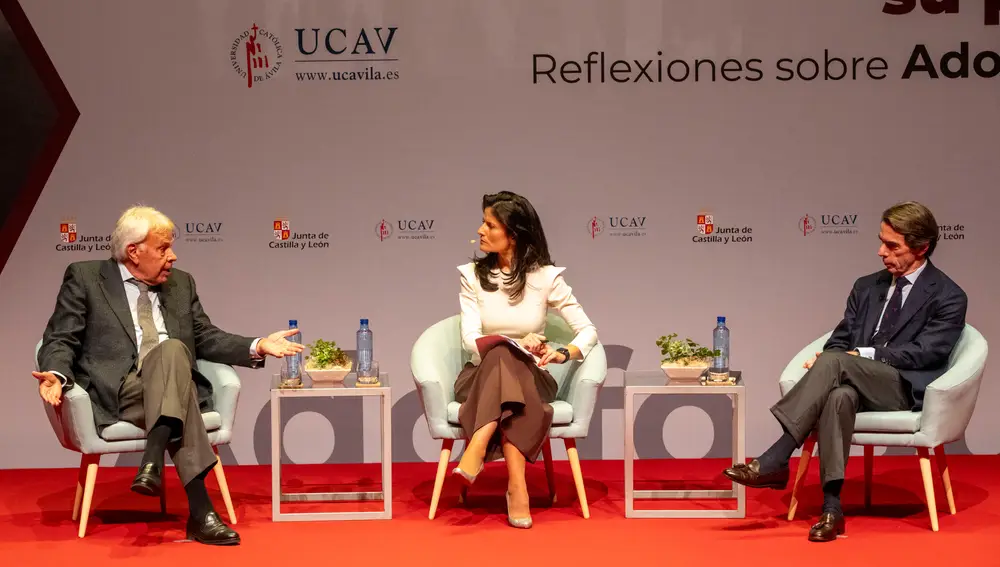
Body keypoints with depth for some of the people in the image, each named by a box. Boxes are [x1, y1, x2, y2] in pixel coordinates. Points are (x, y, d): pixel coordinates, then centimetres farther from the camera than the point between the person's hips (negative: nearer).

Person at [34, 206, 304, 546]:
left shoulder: (181, 283, 21)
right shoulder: (84, 278, 8)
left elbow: (205, 339, 19)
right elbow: (60, 339, 3)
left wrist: (257, 347, 3)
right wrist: (56, 373, -19)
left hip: (174, 389, 4)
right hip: (117, 395, -3)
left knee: (172, 349, -33)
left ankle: (152, 462, -43)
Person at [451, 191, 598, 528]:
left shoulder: (546, 277, 0)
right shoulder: (472, 275, 3)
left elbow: (588, 331, -1)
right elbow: (470, 340, -8)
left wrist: (562, 354, -22)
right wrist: (515, 345, -25)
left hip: (530, 377, 0)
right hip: (481, 377, 0)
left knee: (504, 362, -35)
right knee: (502, 357, -35)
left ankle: (476, 451, -47)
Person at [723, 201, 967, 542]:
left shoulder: (948, 298, 3)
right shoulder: (866, 287, 21)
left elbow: (926, 353, -8)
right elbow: (841, 340, 17)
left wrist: (863, 355, -14)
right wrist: (823, 365, -8)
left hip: (906, 389, -4)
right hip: (856, 385, 4)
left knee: (834, 361, -33)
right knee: (838, 396, -36)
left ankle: (775, 461, -36)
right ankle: (831, 507, -39)